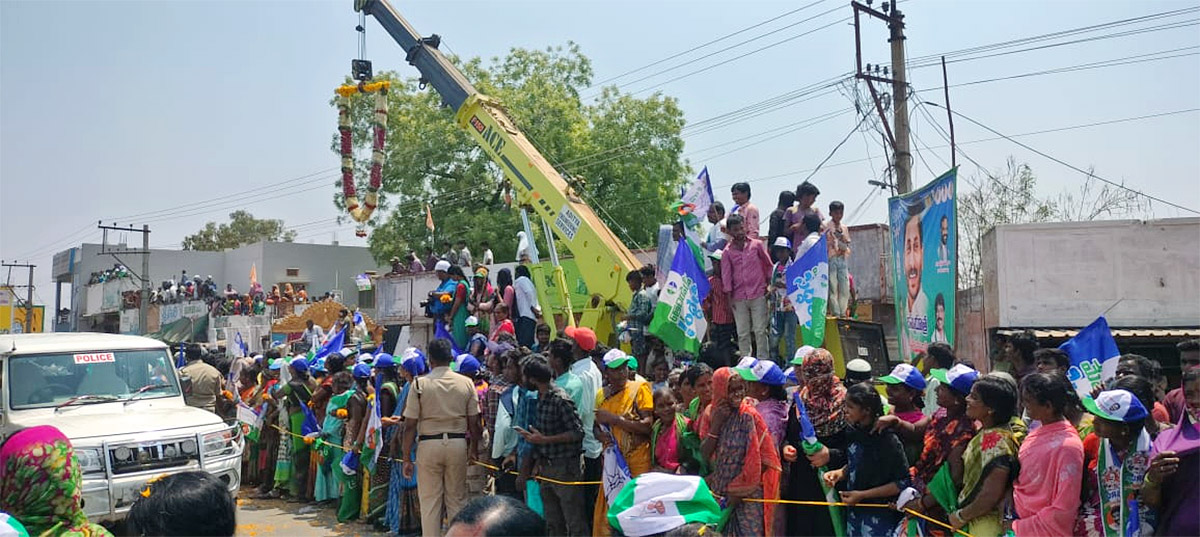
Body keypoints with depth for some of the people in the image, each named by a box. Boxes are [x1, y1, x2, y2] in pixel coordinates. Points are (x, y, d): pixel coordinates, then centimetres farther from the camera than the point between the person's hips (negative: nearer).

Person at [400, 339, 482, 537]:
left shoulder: (420, 384, -5)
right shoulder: (466, 383, 1)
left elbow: (411, 425, -6)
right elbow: (473, 422, 2)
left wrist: (406, 458, 0)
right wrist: (474, 448, 13)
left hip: (429, 444, -2)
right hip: (458, 444, 2)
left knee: (430, 501, 6)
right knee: (457, 500, 12)